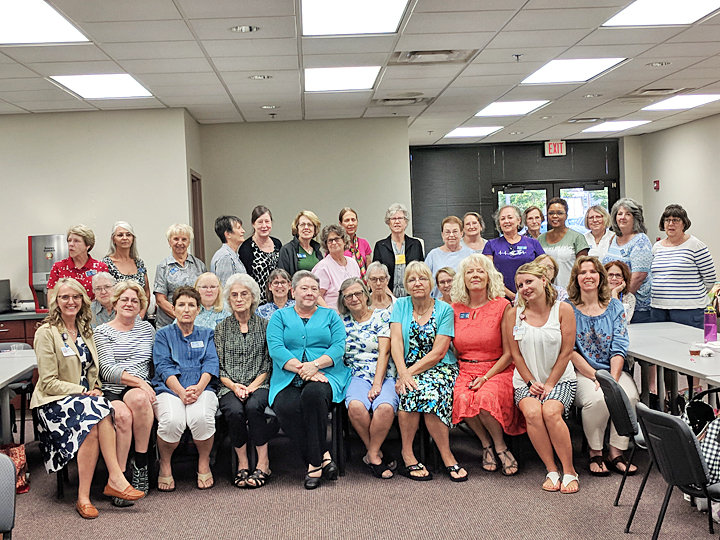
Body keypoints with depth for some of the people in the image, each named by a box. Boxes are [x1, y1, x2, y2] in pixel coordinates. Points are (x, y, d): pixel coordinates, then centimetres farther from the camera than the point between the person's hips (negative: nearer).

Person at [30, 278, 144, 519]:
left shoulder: (85, 330, 16)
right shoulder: (46, 333, -5)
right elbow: (49, 382, -8)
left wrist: (95, 390, 2)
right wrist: (83, 391, -16)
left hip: (85, 398, 5)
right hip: (54, 401, -5)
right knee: (98, 412, -34)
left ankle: (84, 497, -27)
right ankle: (116, 479, -30)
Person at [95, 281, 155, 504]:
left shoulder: (147, 328, 21)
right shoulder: (103, 331, 10)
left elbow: (155, 364, 21)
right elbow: (107, 370, -4)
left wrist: (145, 385, 1)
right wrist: (138, 381, -16)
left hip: (139, 388, 2)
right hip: (110, 391, -2)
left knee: (139, 399, -36)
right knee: (123, 415, -36)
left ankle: (140, 465, -23)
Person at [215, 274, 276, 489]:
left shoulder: (264, 325, 10)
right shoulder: (221, 328, 13)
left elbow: (268, 363, 5)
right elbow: (217, 367, 7)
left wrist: (253, 386, -10)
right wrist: (233, 386, -11)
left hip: (258, 385, -1)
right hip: (230, 387, 1)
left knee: (253, 406, -33)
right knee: (234, 411, -32)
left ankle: (263, 463, -22)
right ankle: (242, 464, -16)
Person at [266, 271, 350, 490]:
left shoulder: (330, 315, 19)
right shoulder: (280, 316, 17)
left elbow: (338, 347, 4)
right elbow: (276, 348, 0)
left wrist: (315, 365, -15)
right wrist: (300, 368, -15)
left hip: (325, 375, 0)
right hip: (288, 379, 1)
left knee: (313, 394, -35)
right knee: (286, 407, -32)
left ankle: (314, 463, -25)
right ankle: (323, 458, -22)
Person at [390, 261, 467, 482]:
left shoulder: (444, 309, 1)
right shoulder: (400, 305, 8)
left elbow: (438, 352, -8)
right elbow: (396, 342, -4)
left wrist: (411, 372, -17)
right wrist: (404, 374, -20)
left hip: (440, 369, -1)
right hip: (408, 369, 2)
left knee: (429, 393, -33)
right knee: (412, 389, -31)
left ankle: (407, 454, -15)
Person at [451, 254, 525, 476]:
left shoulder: (502, 306, 0)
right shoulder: (455, 309, 10)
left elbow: (509, 353, -2)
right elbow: (452, 350, 14)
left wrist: (486, 377, -13)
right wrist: (456, 374, -5)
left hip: (497, 371, -2)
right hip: (465, 371, 3)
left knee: (486, 398, -33)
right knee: (462, 399, -30)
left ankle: (500, 446, -7)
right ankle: (486, 444, -5)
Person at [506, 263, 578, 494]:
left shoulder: (563, 310, -3)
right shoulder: (513, 314, 2)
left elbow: (566, 352, -4)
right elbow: (516, 354, 3)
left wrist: (549, 385, -9)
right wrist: (532, 383, -7)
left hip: (560, 378, -1)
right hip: (526, 381, 2)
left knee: (551, 411, -30)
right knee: (532, 412, -29)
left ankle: (569, 471, -14)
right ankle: (551, 471, -15)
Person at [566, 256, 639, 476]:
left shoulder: (614, 306, 8)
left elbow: (619, 348, 0)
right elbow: (569, 351, -6)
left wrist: (613, 379, -16)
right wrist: (596, 377, -16)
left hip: (614, 369, 3)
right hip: (581, 371, -2)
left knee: (629, 397, -28)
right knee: (597, 399, -32)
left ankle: (616, 453, -10)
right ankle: (595, 453, -8)